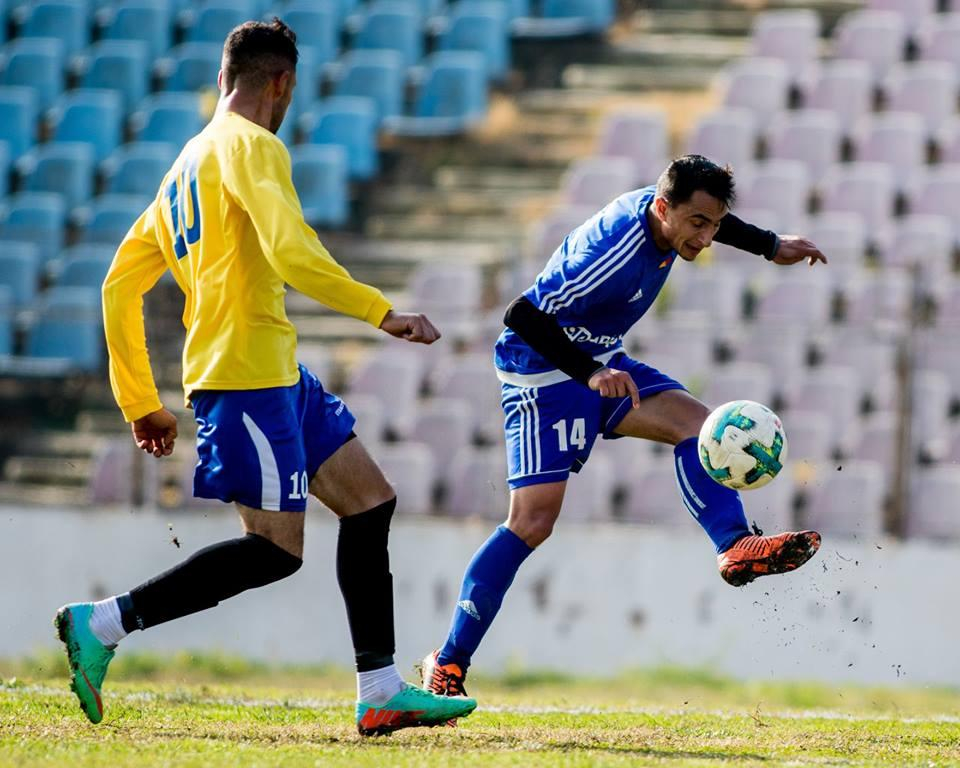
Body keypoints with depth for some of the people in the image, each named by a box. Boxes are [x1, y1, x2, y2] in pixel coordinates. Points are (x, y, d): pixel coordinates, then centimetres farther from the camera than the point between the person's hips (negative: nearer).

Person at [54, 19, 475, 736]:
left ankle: (382, 694, 8)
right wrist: (383, 313, -19)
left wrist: (141, 403, 22)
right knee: (276, 549, -11)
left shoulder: (189, 161, 20)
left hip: (278, 375, 10)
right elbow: (292, 255, -24)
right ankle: (100, 625, -10)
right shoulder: (252, 147, -7)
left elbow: (120, 286, 20)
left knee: (369, 499, 9)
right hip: (245, 372, -10)